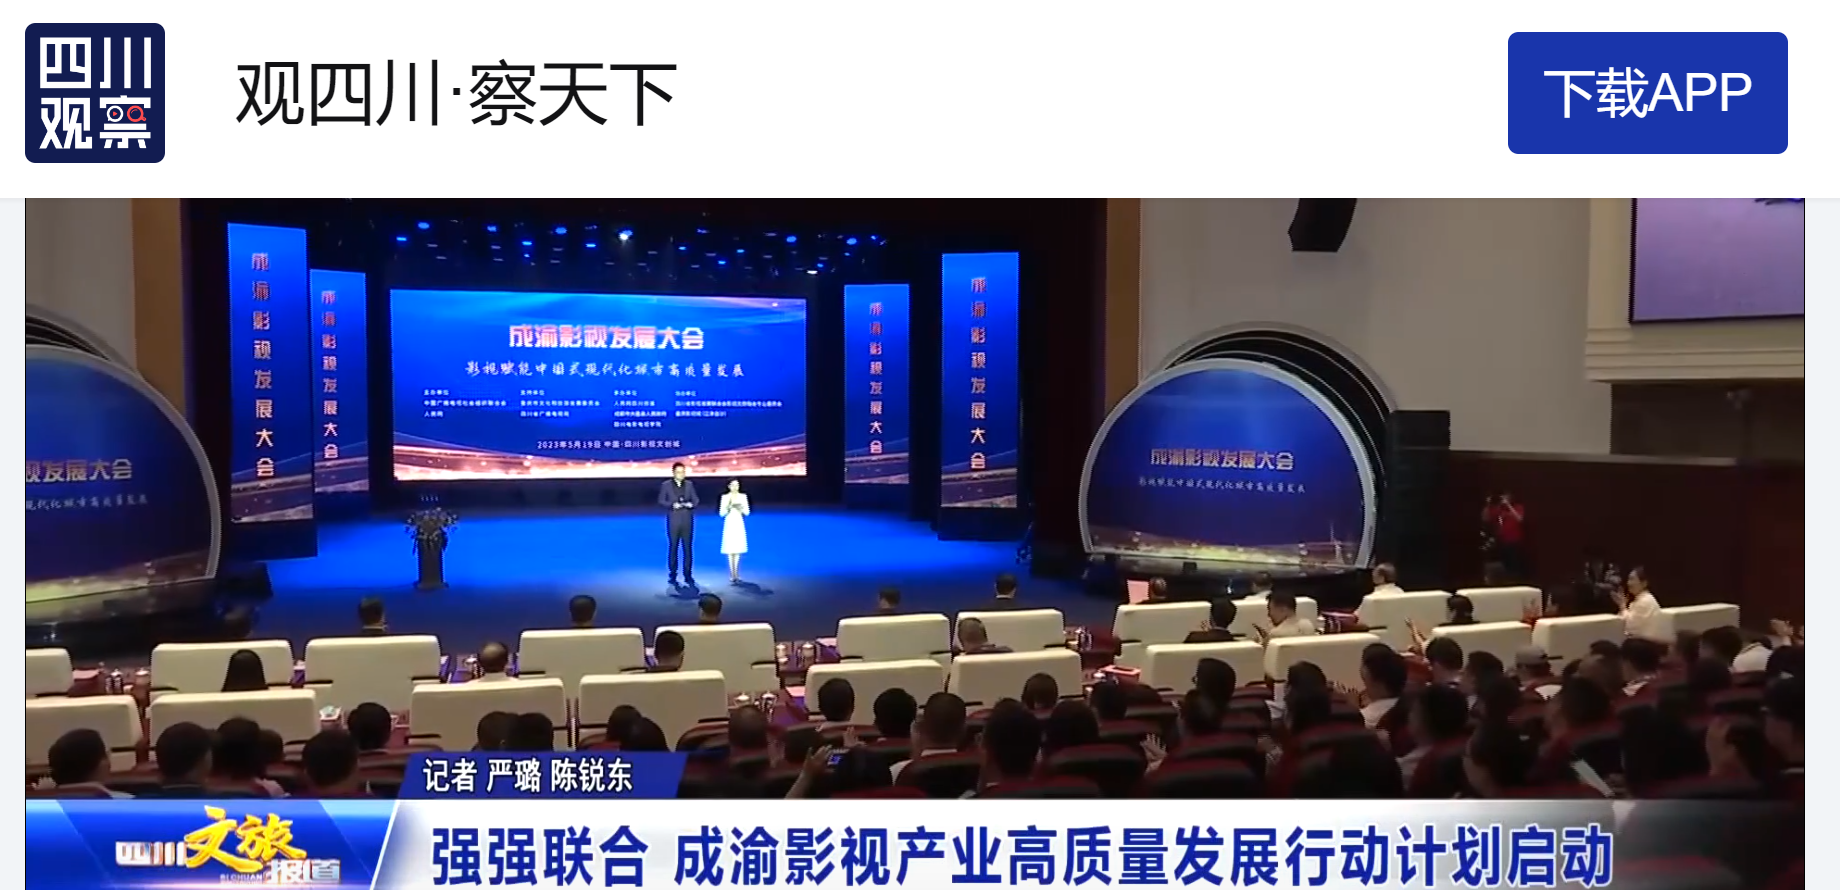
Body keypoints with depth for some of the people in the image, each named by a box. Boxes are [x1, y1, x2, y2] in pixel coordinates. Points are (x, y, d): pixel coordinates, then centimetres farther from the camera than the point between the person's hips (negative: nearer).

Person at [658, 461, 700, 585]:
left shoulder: (689, 484, 10)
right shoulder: (666, 485, 2)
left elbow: (695, 500, 8)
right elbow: (661, 501, -1)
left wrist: (691, 504, -14)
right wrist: (672, 505, -17)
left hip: (687, 521, 2)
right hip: (673, 521, -2)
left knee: (688, 548, 2)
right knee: (673, 548, 2)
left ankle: (688, 575, 8)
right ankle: (673, 576, 8)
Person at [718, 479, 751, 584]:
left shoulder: (743, 496, 6)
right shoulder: (725, 497, 0)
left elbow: (747, 512, 4)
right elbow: (721, 513, -3)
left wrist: (740, 507, -13)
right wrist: (729, 506, -18)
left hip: (739, 525, 2)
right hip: (729, 524, -2)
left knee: (738, 549, 4)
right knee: (730, 550, -7)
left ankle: (736, 575, 10)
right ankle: (732, 575, -5)